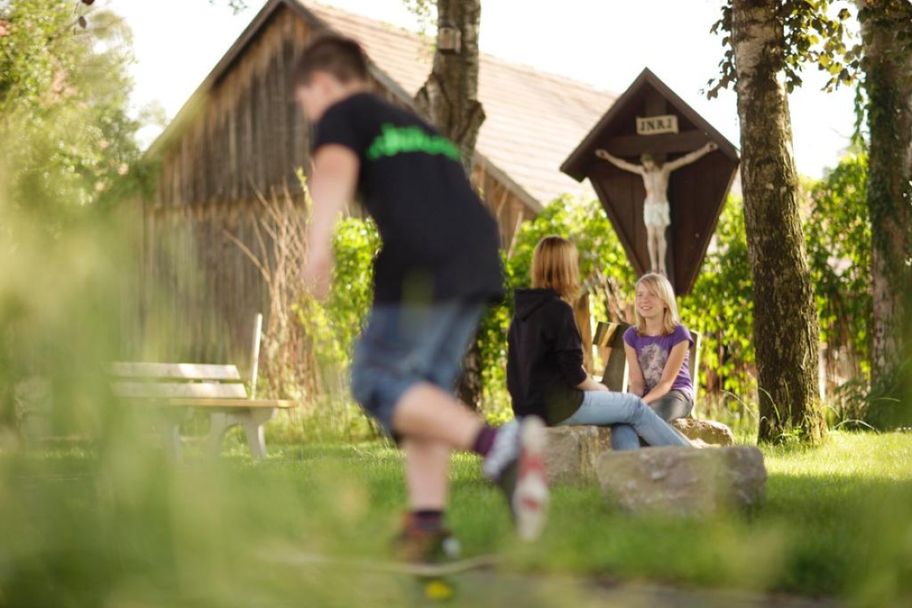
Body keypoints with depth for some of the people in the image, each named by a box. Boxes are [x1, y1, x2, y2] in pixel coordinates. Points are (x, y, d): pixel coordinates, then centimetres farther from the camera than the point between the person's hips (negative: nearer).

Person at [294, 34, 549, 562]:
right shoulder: (413, 123, 34)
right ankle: (428, 524, 6)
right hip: (478, 254, 8)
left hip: (423, 258, -8)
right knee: (423, 387, 13)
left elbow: (336, 166, -10)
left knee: (379, 382, -2)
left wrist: (319, 240, -24)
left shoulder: (341, 114, 12)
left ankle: (499, 447, -22)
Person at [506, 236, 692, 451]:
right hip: (556, 406, -9)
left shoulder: (523, 310, 11)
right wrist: (599, 388, 2)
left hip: (530, 406, 9)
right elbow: (573, 374, -18)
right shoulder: (559, 310, -16)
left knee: (622, 418, 15)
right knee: (634, 407, 5)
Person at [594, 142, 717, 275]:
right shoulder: (643, 170, 4)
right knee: (651, 236, -2)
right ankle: (654, 267, 4)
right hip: (649, 207, 3)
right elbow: (623, 164, 12)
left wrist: (705, 150, -17)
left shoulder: (666, 168, -5)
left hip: (662, 207, -3)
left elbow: (687, 159, -11)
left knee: (660, 236, -7)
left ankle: (662, 266, 1)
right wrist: (608, 157, 14)